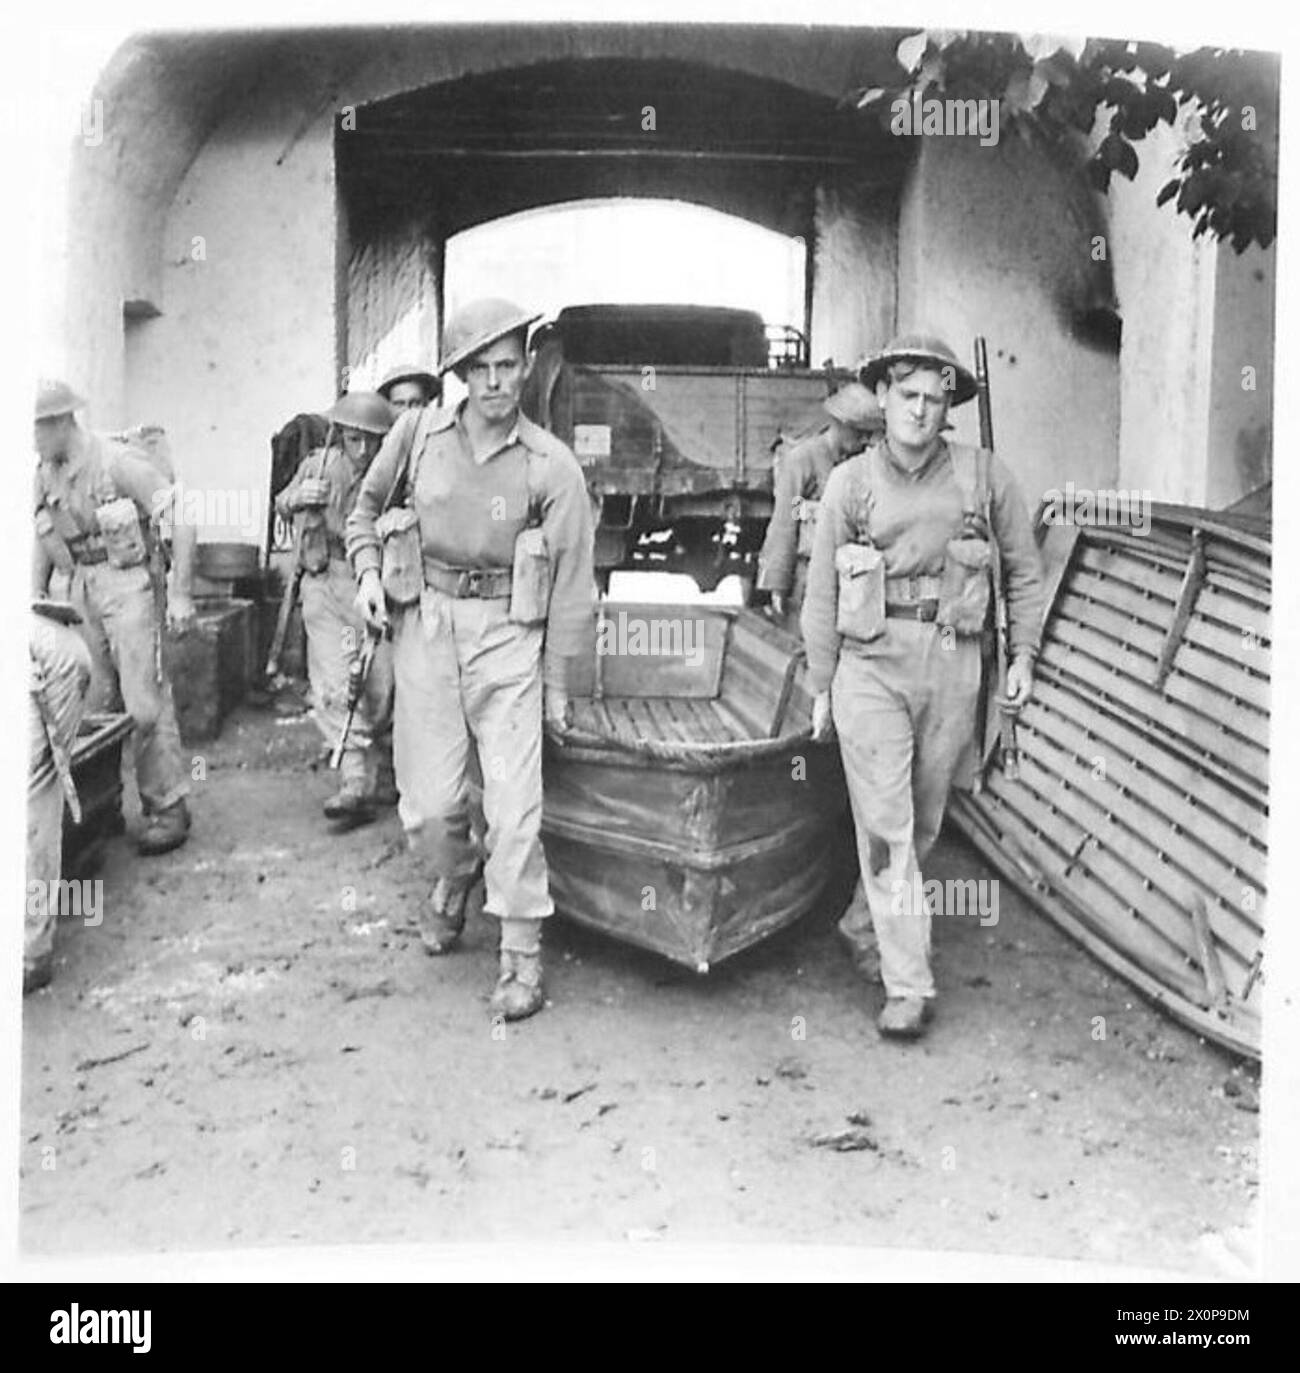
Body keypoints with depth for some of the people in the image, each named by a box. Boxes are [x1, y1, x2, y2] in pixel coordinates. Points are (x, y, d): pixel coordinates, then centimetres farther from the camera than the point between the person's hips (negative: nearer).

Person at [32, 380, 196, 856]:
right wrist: (36, 593, 11)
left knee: (144, 699, -9)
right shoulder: (45, 475, 8)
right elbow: (43, 539, 22)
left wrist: (179, 593, -17)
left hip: (126, 582, -7)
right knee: (90, 701, 8)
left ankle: (168, 807, 0)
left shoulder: (118, 461, -14)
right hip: (80, 589, 7)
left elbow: (181, 519, -15)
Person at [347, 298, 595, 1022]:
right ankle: (455, 880, 38)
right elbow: (367, 508, 19)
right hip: (425, 623, 2)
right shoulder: (418, 433, 2)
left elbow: (571, 582, -2)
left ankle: (522, 956, 7)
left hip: (508, 632, -2)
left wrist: (557, 682, -1)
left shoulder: (552, 466, -5)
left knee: (515, 804, -6)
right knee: (429, 804, 4)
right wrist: (369, 570, 0)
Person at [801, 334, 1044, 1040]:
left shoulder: (984, 476, 3)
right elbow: (822, 591, 7)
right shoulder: (850, 482, 3)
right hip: (871, 662, -1)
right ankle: (908, 986, -2)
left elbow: (1024, 570, 14)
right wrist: (820, 687, 7)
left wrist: (1023, 654, 7)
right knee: (884, 822, -6)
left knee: (924, 819, 12)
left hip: (953, 662, 2)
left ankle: (870, 925, 37)